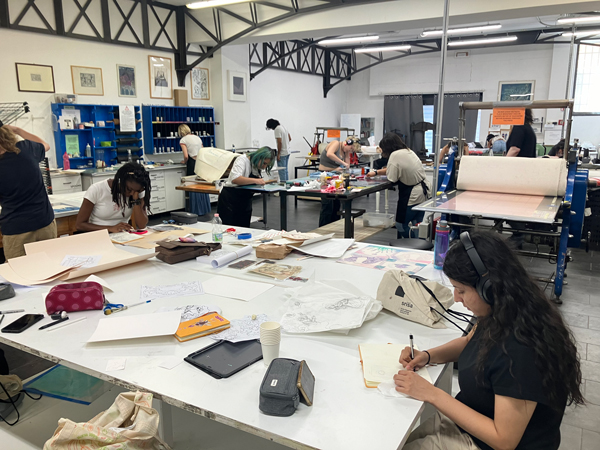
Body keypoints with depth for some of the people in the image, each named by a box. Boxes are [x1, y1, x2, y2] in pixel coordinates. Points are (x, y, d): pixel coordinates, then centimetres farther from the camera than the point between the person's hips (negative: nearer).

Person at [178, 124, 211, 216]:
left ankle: (196, 211, 5)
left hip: (192, 164, -6)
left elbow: (186, 156, -11)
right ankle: (204, 208, 16)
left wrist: (184, 162, 7)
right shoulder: (197, 137, 16)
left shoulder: (183, 140, -2)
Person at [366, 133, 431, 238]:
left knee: (401, 225, 6)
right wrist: (376, 172, 25)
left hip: (413, 195, -9)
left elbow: (391, 178, -18)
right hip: (424, 191, 9)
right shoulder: (408, 151, 9)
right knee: (417, 225, 15)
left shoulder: (395, 155, -19)